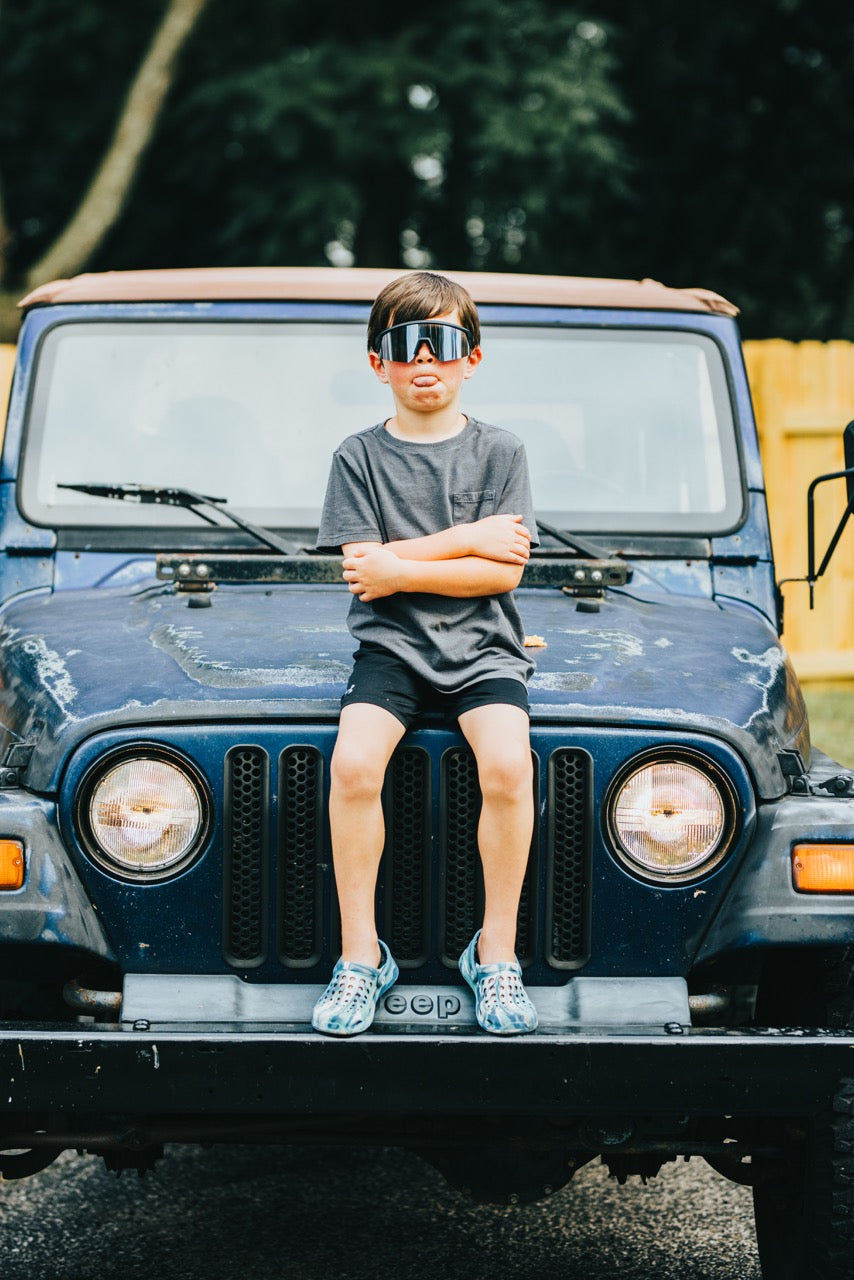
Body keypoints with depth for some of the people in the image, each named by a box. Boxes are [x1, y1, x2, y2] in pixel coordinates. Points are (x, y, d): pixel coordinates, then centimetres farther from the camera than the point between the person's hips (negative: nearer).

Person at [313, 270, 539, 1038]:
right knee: (353, 763, -28)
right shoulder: (359, 457, 6)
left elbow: (503, 573, -5)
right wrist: (467, 542, -7)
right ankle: (361, 956, -14)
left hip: (481, 644, 0)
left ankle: (496, 954, -13)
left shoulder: (500, 453, 5)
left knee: (507, 764, -28)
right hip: (391, 643, 0)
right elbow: (364, 570, -5)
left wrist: (398, 567, -9)